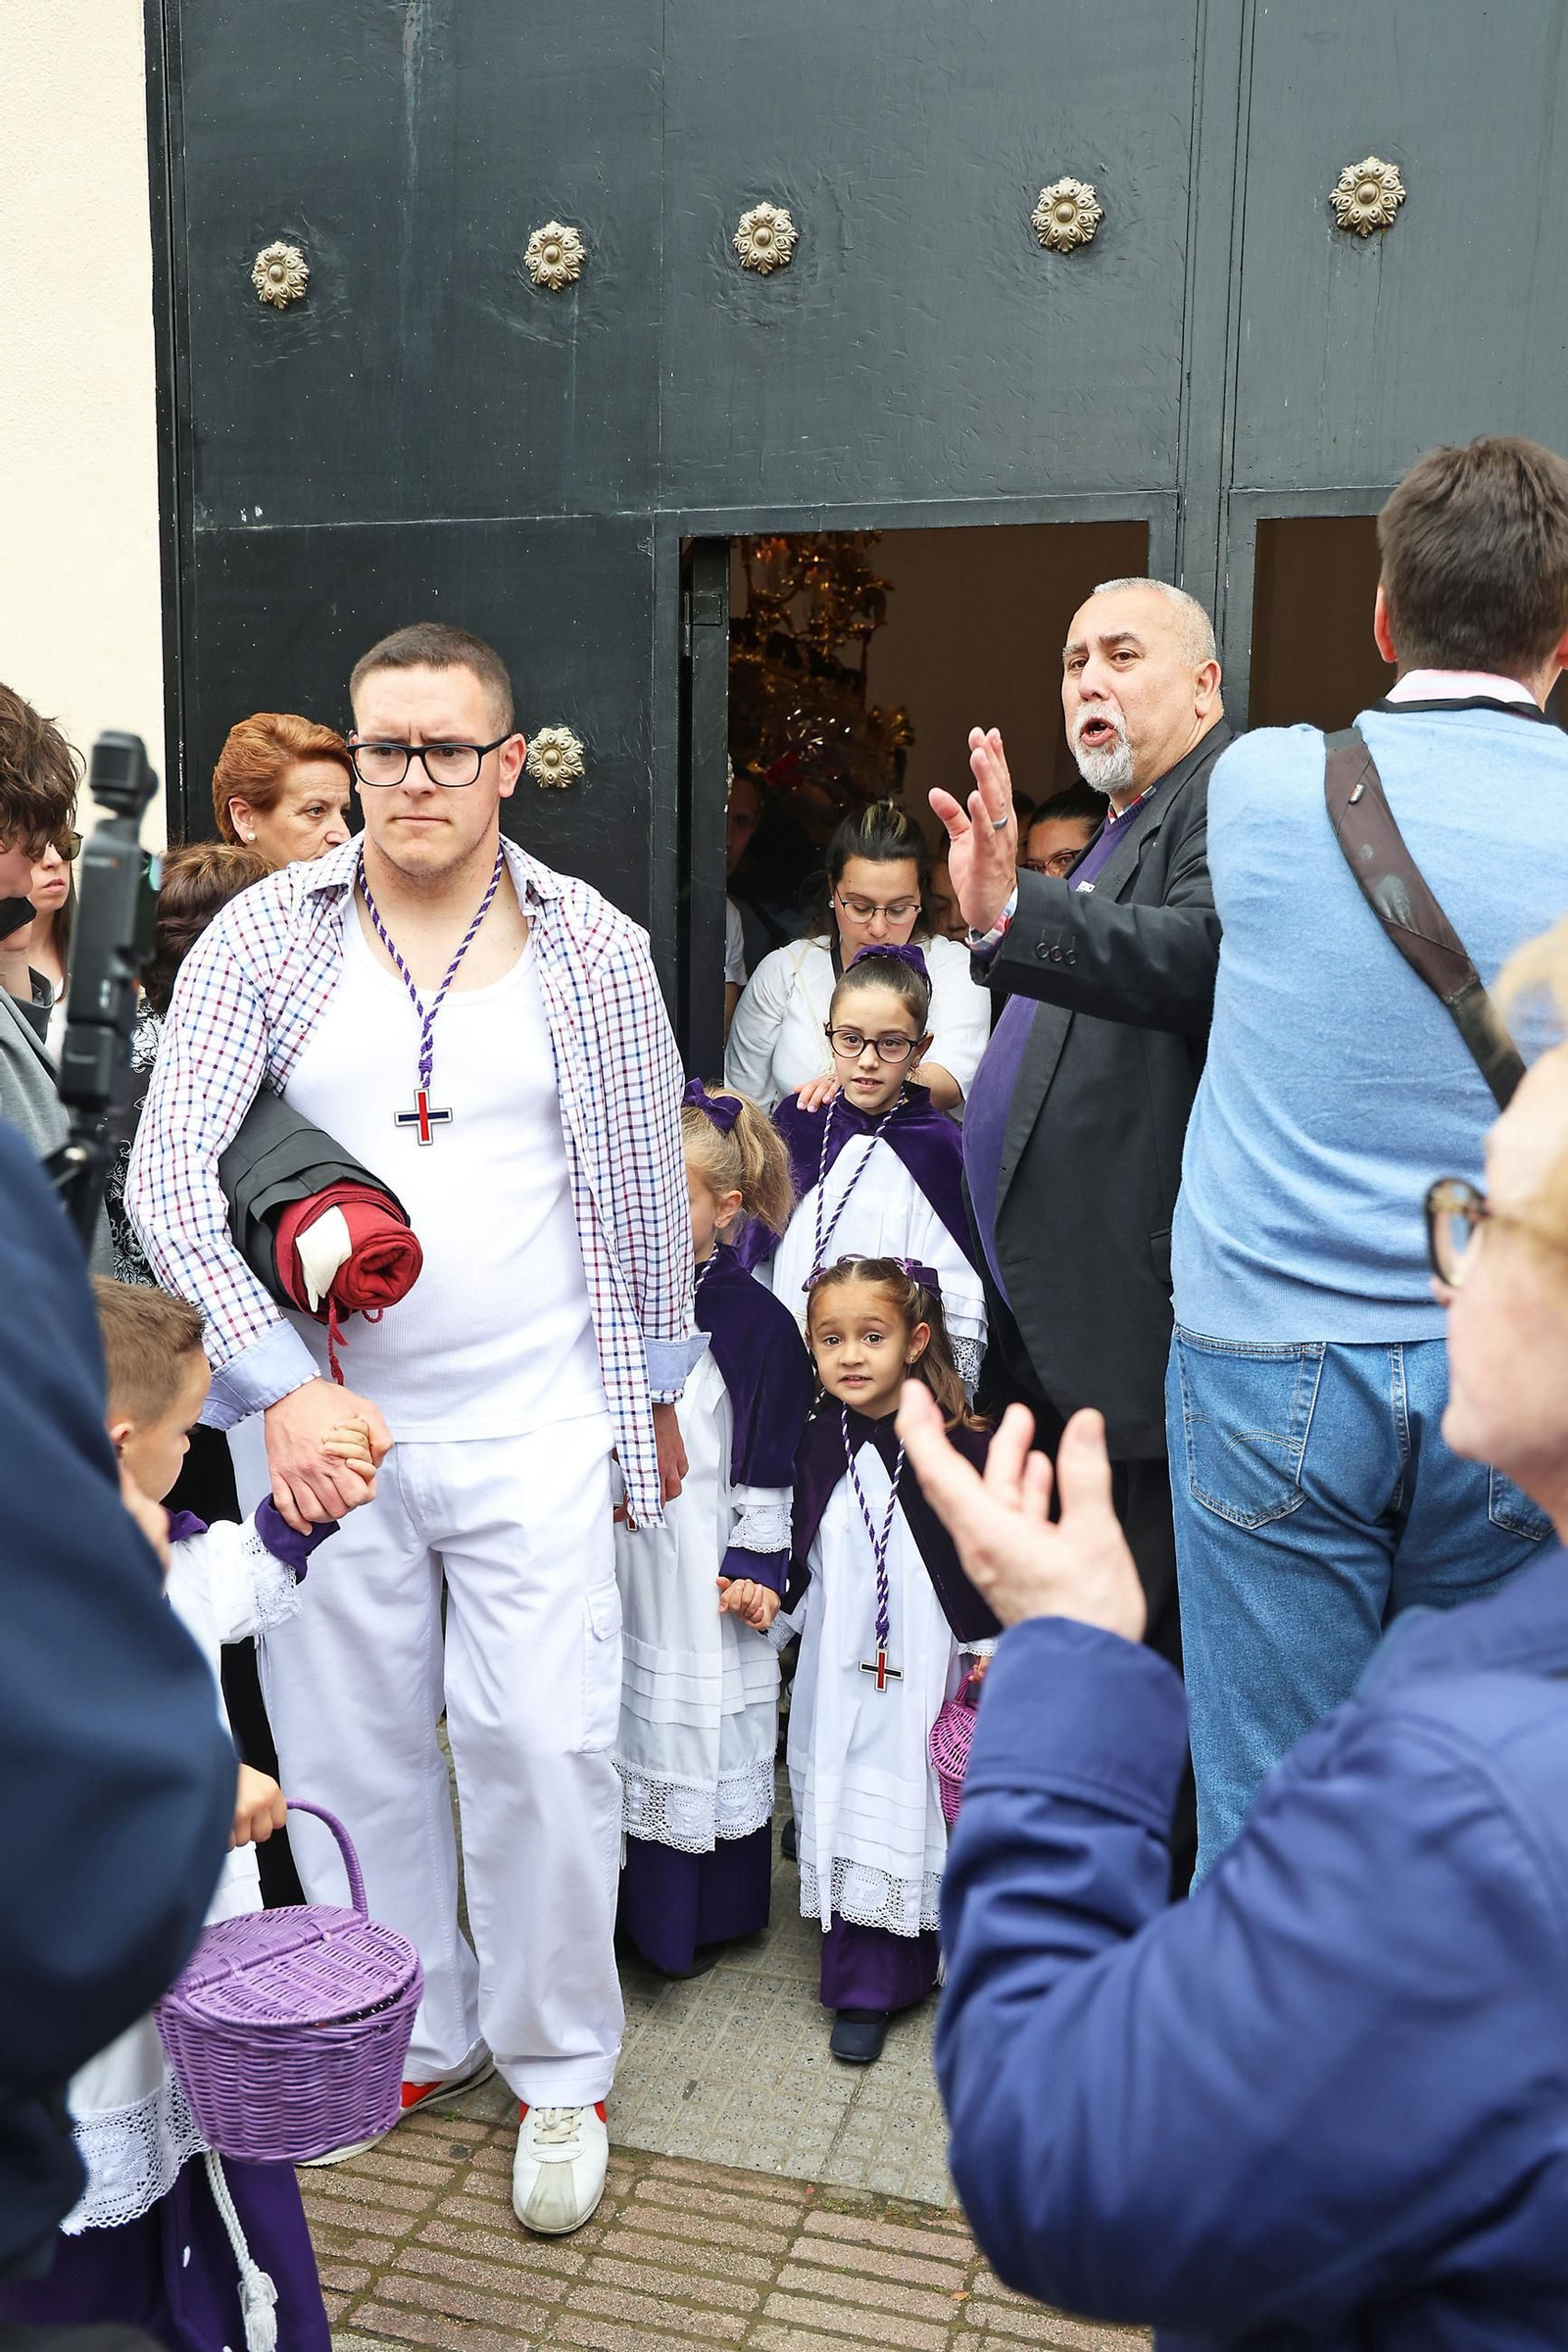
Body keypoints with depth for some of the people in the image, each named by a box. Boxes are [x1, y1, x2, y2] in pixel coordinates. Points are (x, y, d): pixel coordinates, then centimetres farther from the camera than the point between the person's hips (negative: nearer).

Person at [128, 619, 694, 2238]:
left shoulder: (597, 952, 0)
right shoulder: (264, 937, -1)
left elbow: (647, 1191, 8)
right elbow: (168, 1171, -6)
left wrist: (654, 1391, 13)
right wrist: (281, 1380, -16)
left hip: (533, 1422, -1)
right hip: (320, 1418, 2)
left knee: (544, 1747, -1)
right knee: (346, 1746, 12)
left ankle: (558, 2071, 24)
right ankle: (413, 2040, 35)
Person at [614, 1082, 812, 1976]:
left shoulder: (753, 1318, -10)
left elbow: (772, 1460, -7)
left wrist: (757, 1564, -9)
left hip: (702, 1567, -4)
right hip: (610, 1551, 5)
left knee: (700, 1730, 4)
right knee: (615, 1725, 12)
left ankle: (700, 1919, 22)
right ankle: (623, 1905, 29)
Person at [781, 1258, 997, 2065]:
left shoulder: (956, 1444, -10)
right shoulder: (817, 1445, 3)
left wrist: (994, 1649, -3)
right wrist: (769, 1598, -2)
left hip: (927, 1666, -3)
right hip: (840, 1668, 3)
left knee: (927, 1812, 6)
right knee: (850, 1820, 6)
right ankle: (864, 1990, 17)